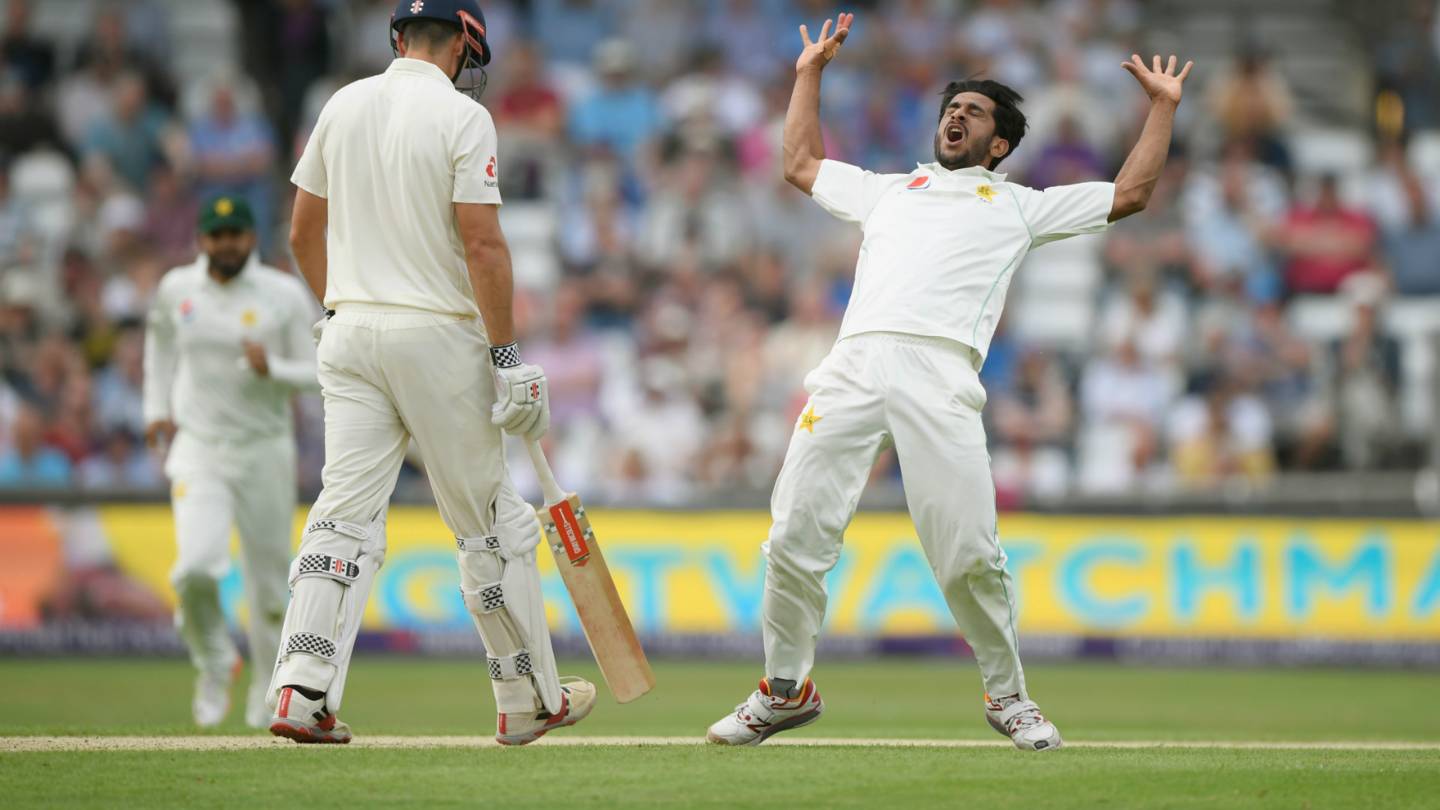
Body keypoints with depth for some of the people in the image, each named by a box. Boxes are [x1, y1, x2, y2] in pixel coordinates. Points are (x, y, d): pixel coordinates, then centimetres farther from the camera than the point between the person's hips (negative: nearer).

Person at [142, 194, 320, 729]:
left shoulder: (285, 296, -5)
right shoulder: (177, 289, 3)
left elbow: (316, 374, -4)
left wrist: (271, 368, -23)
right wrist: (156, 409, 17)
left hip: (265, 451, 0)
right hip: (197, 449, 0)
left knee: (270, 577, 6)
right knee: (196, 566, -21)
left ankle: (268, 685, 29)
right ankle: (214, 664, 5)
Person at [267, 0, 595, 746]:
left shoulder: (342, 106, 8)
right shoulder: (461, 116, -10)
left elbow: (303, 232, 14)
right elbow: (483, 245, -15)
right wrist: (508, 356, -12)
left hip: (351, 330, 5)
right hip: (439, 338, -5)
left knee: (346, 512, 0)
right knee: (489, 522, 7)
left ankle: (302, 689, -14)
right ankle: (530, 700, 16)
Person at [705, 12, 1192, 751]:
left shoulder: (1019, 206, 25)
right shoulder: (888, 190, 35)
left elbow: (1129, 194, 23)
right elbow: (800, 165, 46)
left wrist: (1162, 106, 26)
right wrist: (810, 73, 48)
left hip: (941, 379, -3)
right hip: (851, 370, 3)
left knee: (970, 556, -13)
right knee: (794, 538, -6)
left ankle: (1007, 696, 6)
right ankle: (786, 690, 9)